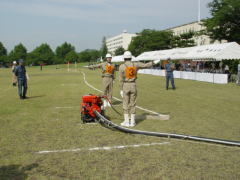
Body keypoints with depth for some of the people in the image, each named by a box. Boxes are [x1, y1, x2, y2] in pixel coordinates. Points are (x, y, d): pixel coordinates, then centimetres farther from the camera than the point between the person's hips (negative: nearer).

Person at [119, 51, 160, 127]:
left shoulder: (122, 66, -7)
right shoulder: (135, 64, 0)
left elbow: (121, 79, -7)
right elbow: (146, 65, 8)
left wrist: (121, 90, -2)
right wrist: (154, 62, 23)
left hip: (125, 86, -2)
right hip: (133, 85, 3)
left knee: (125, 104, 5)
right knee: (132, 104, 8)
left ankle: (126, 122, 7)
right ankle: (132, 122, 11)